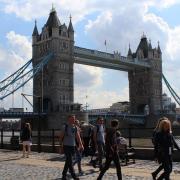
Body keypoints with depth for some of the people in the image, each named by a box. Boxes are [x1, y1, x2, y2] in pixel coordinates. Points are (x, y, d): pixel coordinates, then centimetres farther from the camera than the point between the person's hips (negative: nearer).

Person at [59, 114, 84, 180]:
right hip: (66, 146, -5)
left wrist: (81, 145, -6)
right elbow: (61, 136, -2)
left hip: (73, 146, 5)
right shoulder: (65, 127, -6)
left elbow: (78, 137, 4)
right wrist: (61, 145, -4)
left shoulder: (75, 127, 6)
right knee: (70, 161, -10)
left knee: (68, 161, 12)